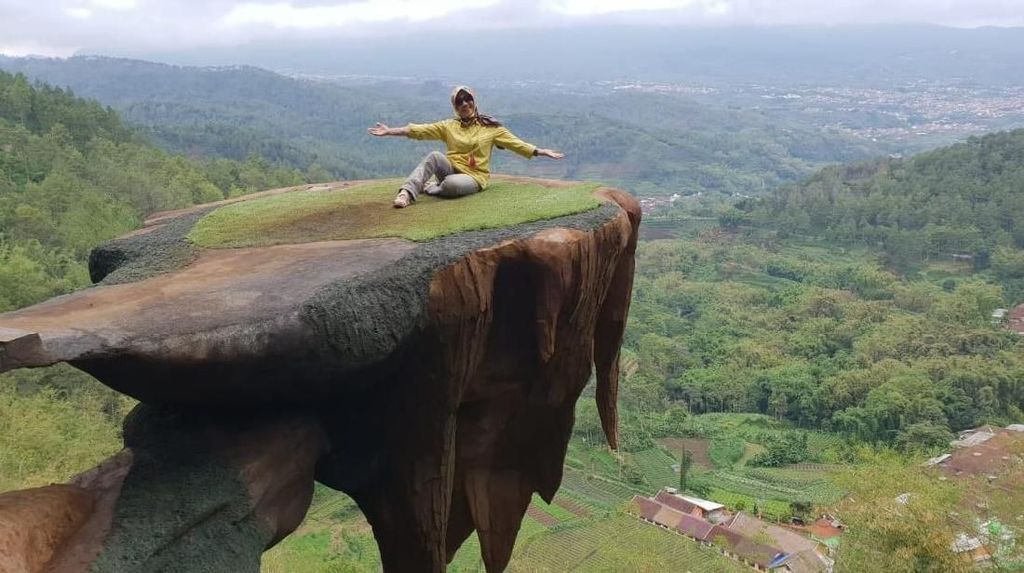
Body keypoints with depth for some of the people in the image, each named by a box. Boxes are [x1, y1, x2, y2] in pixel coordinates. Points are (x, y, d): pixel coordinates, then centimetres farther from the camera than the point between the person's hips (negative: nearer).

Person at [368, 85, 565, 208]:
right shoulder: (449, 126, 8)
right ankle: (407, 192, -35)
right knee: (434, 156, -31)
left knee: (452, 184, -38)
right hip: (450, 169, 2)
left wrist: (541, 152, -8)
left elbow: (515, 143, 3)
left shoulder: (491, 127, 5)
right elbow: (419, 130, 1)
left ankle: (429, 189, -7)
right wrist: (390, 131, -7)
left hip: (474, 177, -2)